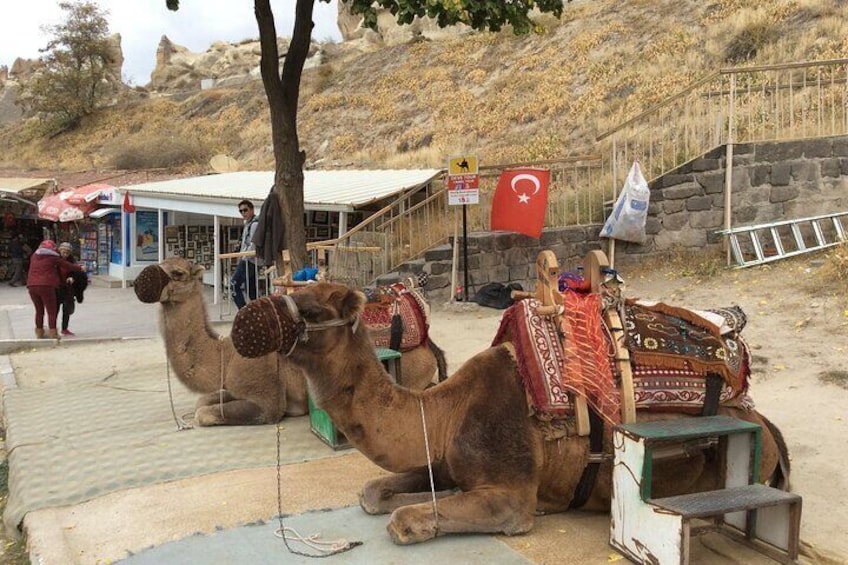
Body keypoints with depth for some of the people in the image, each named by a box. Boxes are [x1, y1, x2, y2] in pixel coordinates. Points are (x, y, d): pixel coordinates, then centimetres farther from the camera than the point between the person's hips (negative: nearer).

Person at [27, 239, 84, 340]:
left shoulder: (34, 256, 17)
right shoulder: (53, 257, 0)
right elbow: (67, 265, 6)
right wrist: (79, 268, 21)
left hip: (32, 286, 6)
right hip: (46, 286, -6)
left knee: (39, 310, 16)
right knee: (51, 311, 0)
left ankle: (39, 332, 21)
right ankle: (52, 333, -5)